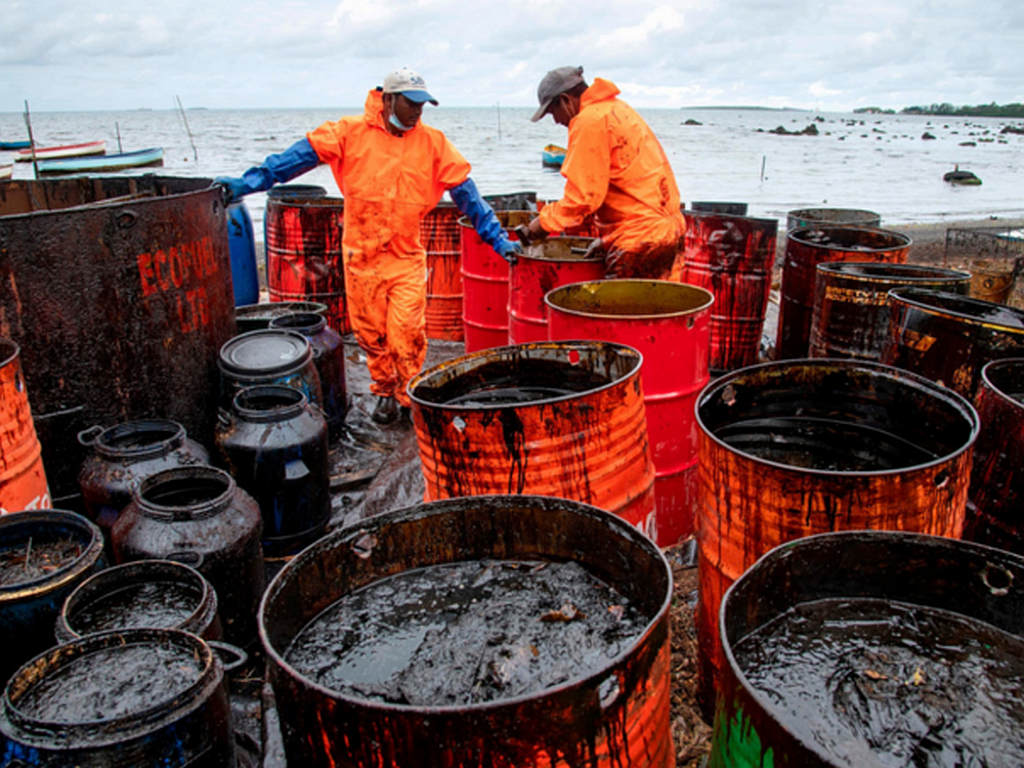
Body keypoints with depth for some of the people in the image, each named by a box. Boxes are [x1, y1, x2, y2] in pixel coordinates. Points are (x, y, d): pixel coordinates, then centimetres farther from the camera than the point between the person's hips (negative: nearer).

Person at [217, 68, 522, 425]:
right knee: (370, 332, 8)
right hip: (361, 255, 0)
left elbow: (465, 192, 5)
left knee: (406, 331, -10)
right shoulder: (351, 132, -3)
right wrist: (249, 182, -10)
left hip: (407, 256, 0)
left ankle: (410, 397, 11)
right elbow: (300, 155, -4)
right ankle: (385, 391, 31)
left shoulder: (433, 143, 2)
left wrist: (496, 237, 3)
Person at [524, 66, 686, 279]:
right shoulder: (617, 108, 20)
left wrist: (544, 222, -4)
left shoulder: (590, 121, -11)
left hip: (641, 236, -10)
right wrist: (608, 237, 19)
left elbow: (583, 195, -16)